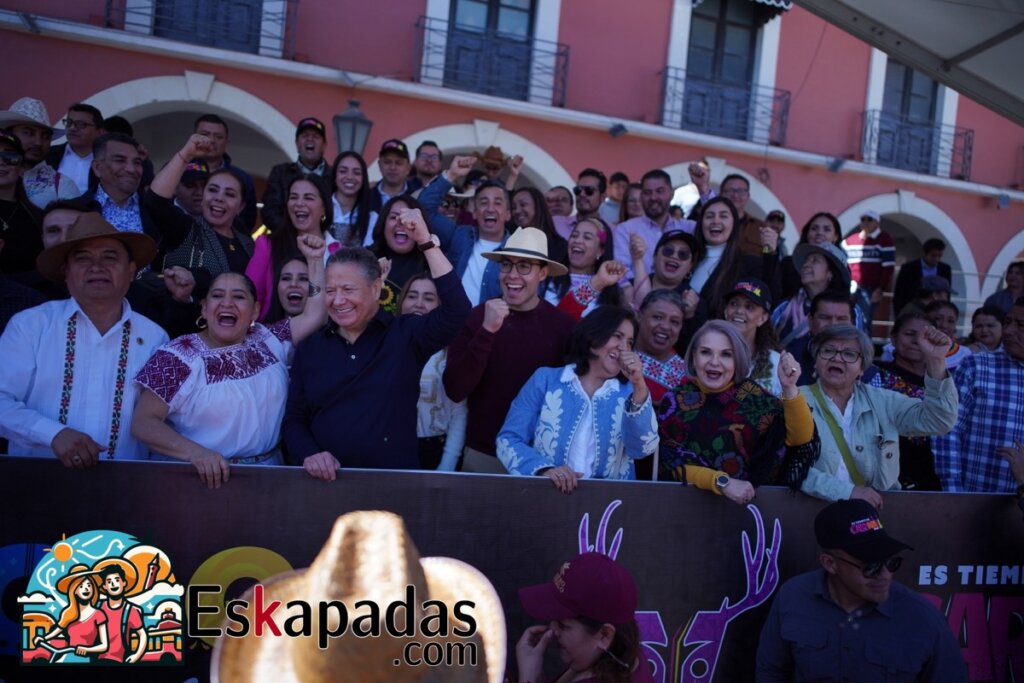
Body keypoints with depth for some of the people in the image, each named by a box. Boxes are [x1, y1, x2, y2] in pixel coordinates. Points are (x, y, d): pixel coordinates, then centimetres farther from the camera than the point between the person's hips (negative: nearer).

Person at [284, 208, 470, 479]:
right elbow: (293, 419, 12)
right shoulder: (310, 348, 10)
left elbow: (457, 312, -15)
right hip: (324, 480, 3)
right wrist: (309, 454, -8)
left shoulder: (406, 335, 1)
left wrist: (426, 242, -17)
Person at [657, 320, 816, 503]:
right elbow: (674, 462, -8)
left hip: (747, 501, 1)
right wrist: (722, 481, -21)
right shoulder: (675, 401, -4)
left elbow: (800, 438, -8)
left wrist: (789, 388, -21)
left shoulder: (750, 394, -2)